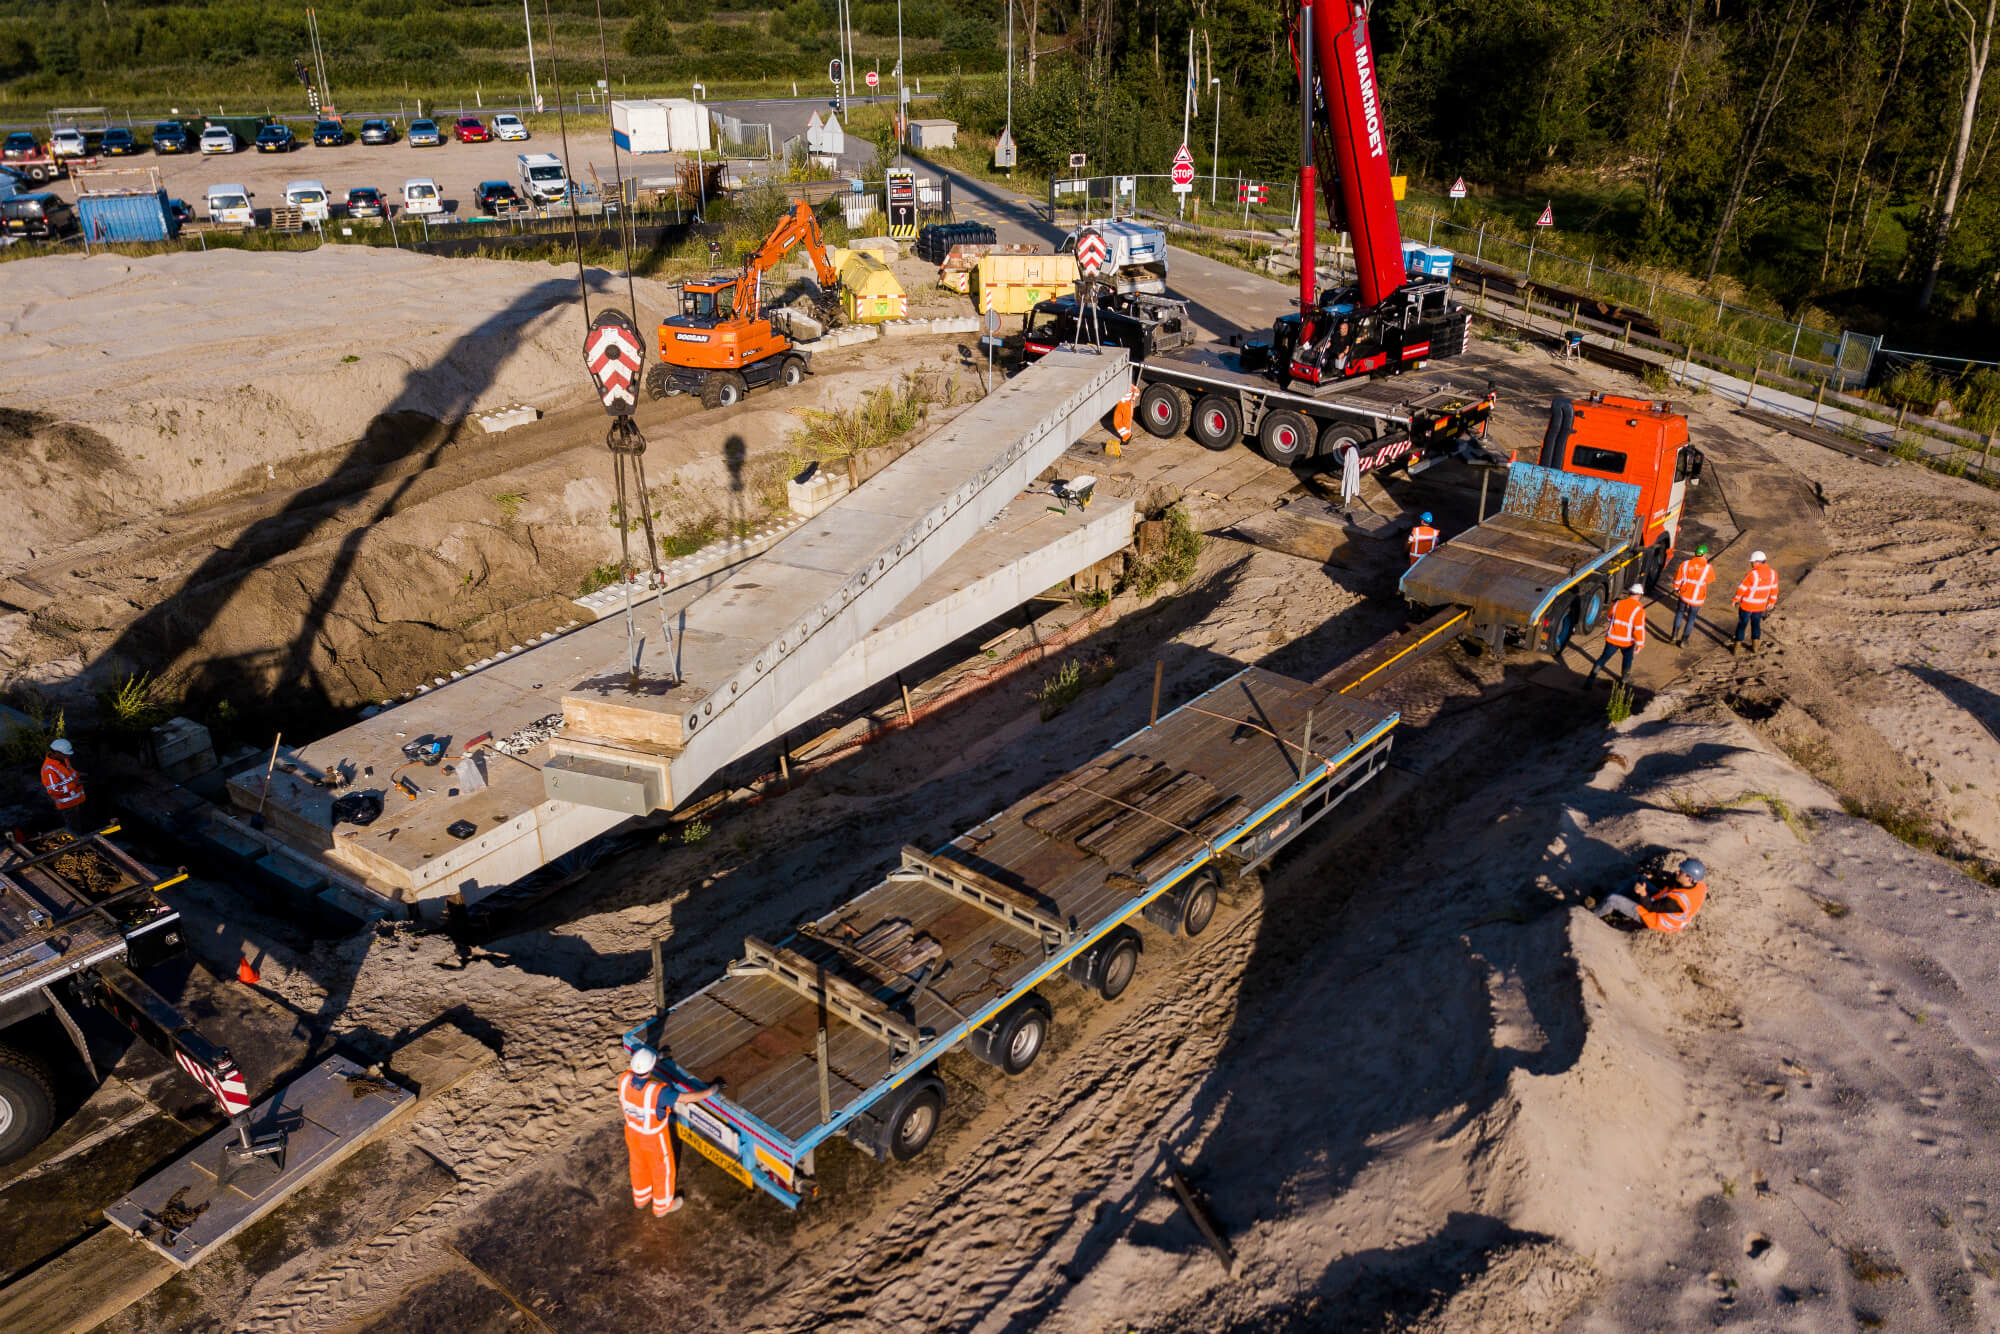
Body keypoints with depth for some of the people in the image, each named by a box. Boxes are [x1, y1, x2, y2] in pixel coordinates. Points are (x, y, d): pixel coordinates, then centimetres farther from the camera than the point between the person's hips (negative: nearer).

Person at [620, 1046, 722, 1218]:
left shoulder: (624, 1080, -25)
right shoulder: (658, 1091, -42)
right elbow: (687, 1097, -34)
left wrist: (656, 1058, 13)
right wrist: (710, 1091, -17)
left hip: (632, 1131, 5)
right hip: (654, 1138, -5)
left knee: (638, 1165, 32)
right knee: (662, 1170, 23)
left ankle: (641, 1198, 57)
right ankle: (662, 1206, 46)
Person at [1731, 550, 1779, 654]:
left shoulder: (1752, 574, -26)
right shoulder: (1772, 573, -6)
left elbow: (1742, 588, -18)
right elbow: (1774, 589, 5)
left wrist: (1735, 599, -2)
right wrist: (1772, 602, 18)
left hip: (1747, 605, -5)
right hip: (1760, 606, 5)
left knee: (1742, 624, 10)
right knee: (1756, 624, 21)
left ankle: (1737, 646, 17)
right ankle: (1755, 647, 25)